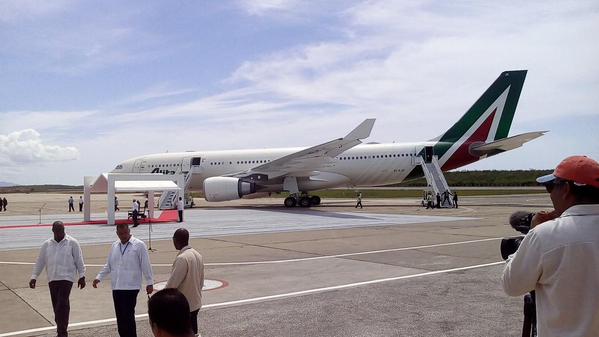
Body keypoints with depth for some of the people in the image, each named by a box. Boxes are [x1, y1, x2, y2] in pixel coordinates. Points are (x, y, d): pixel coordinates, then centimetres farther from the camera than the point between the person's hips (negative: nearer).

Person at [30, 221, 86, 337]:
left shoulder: (72, 243, -2)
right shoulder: (46, 244, 10)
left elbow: (79, 260, -1)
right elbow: (40, 262, 13)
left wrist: (82, 276, -3)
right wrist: (34, 277, 9)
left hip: (66, 278, -4)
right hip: (52, 279, 4)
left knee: (62, 305, -12)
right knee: (56, 305, 8)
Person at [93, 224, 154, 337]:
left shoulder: (139, 245, -5)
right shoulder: (114, 246, 12)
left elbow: (146, 265, -6)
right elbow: (108, 265, 18)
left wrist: (149, 283, -7)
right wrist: (99, 277, 8)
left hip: (131, 287, -6)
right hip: (116, 287, 6)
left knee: (128, 315, -7)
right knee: (120, 316, 10)